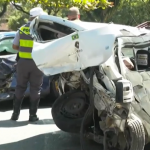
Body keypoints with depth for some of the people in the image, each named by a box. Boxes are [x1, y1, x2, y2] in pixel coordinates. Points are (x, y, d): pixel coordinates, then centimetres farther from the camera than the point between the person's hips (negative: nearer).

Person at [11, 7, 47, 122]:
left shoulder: (22, 29, 3)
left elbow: (14, 46, 3)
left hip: (23, 62, 3)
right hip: (36, 63, -3)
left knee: (20, 88, 13)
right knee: (35, 89, 6)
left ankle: (16, 113, 14)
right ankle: (33, 115, 6)